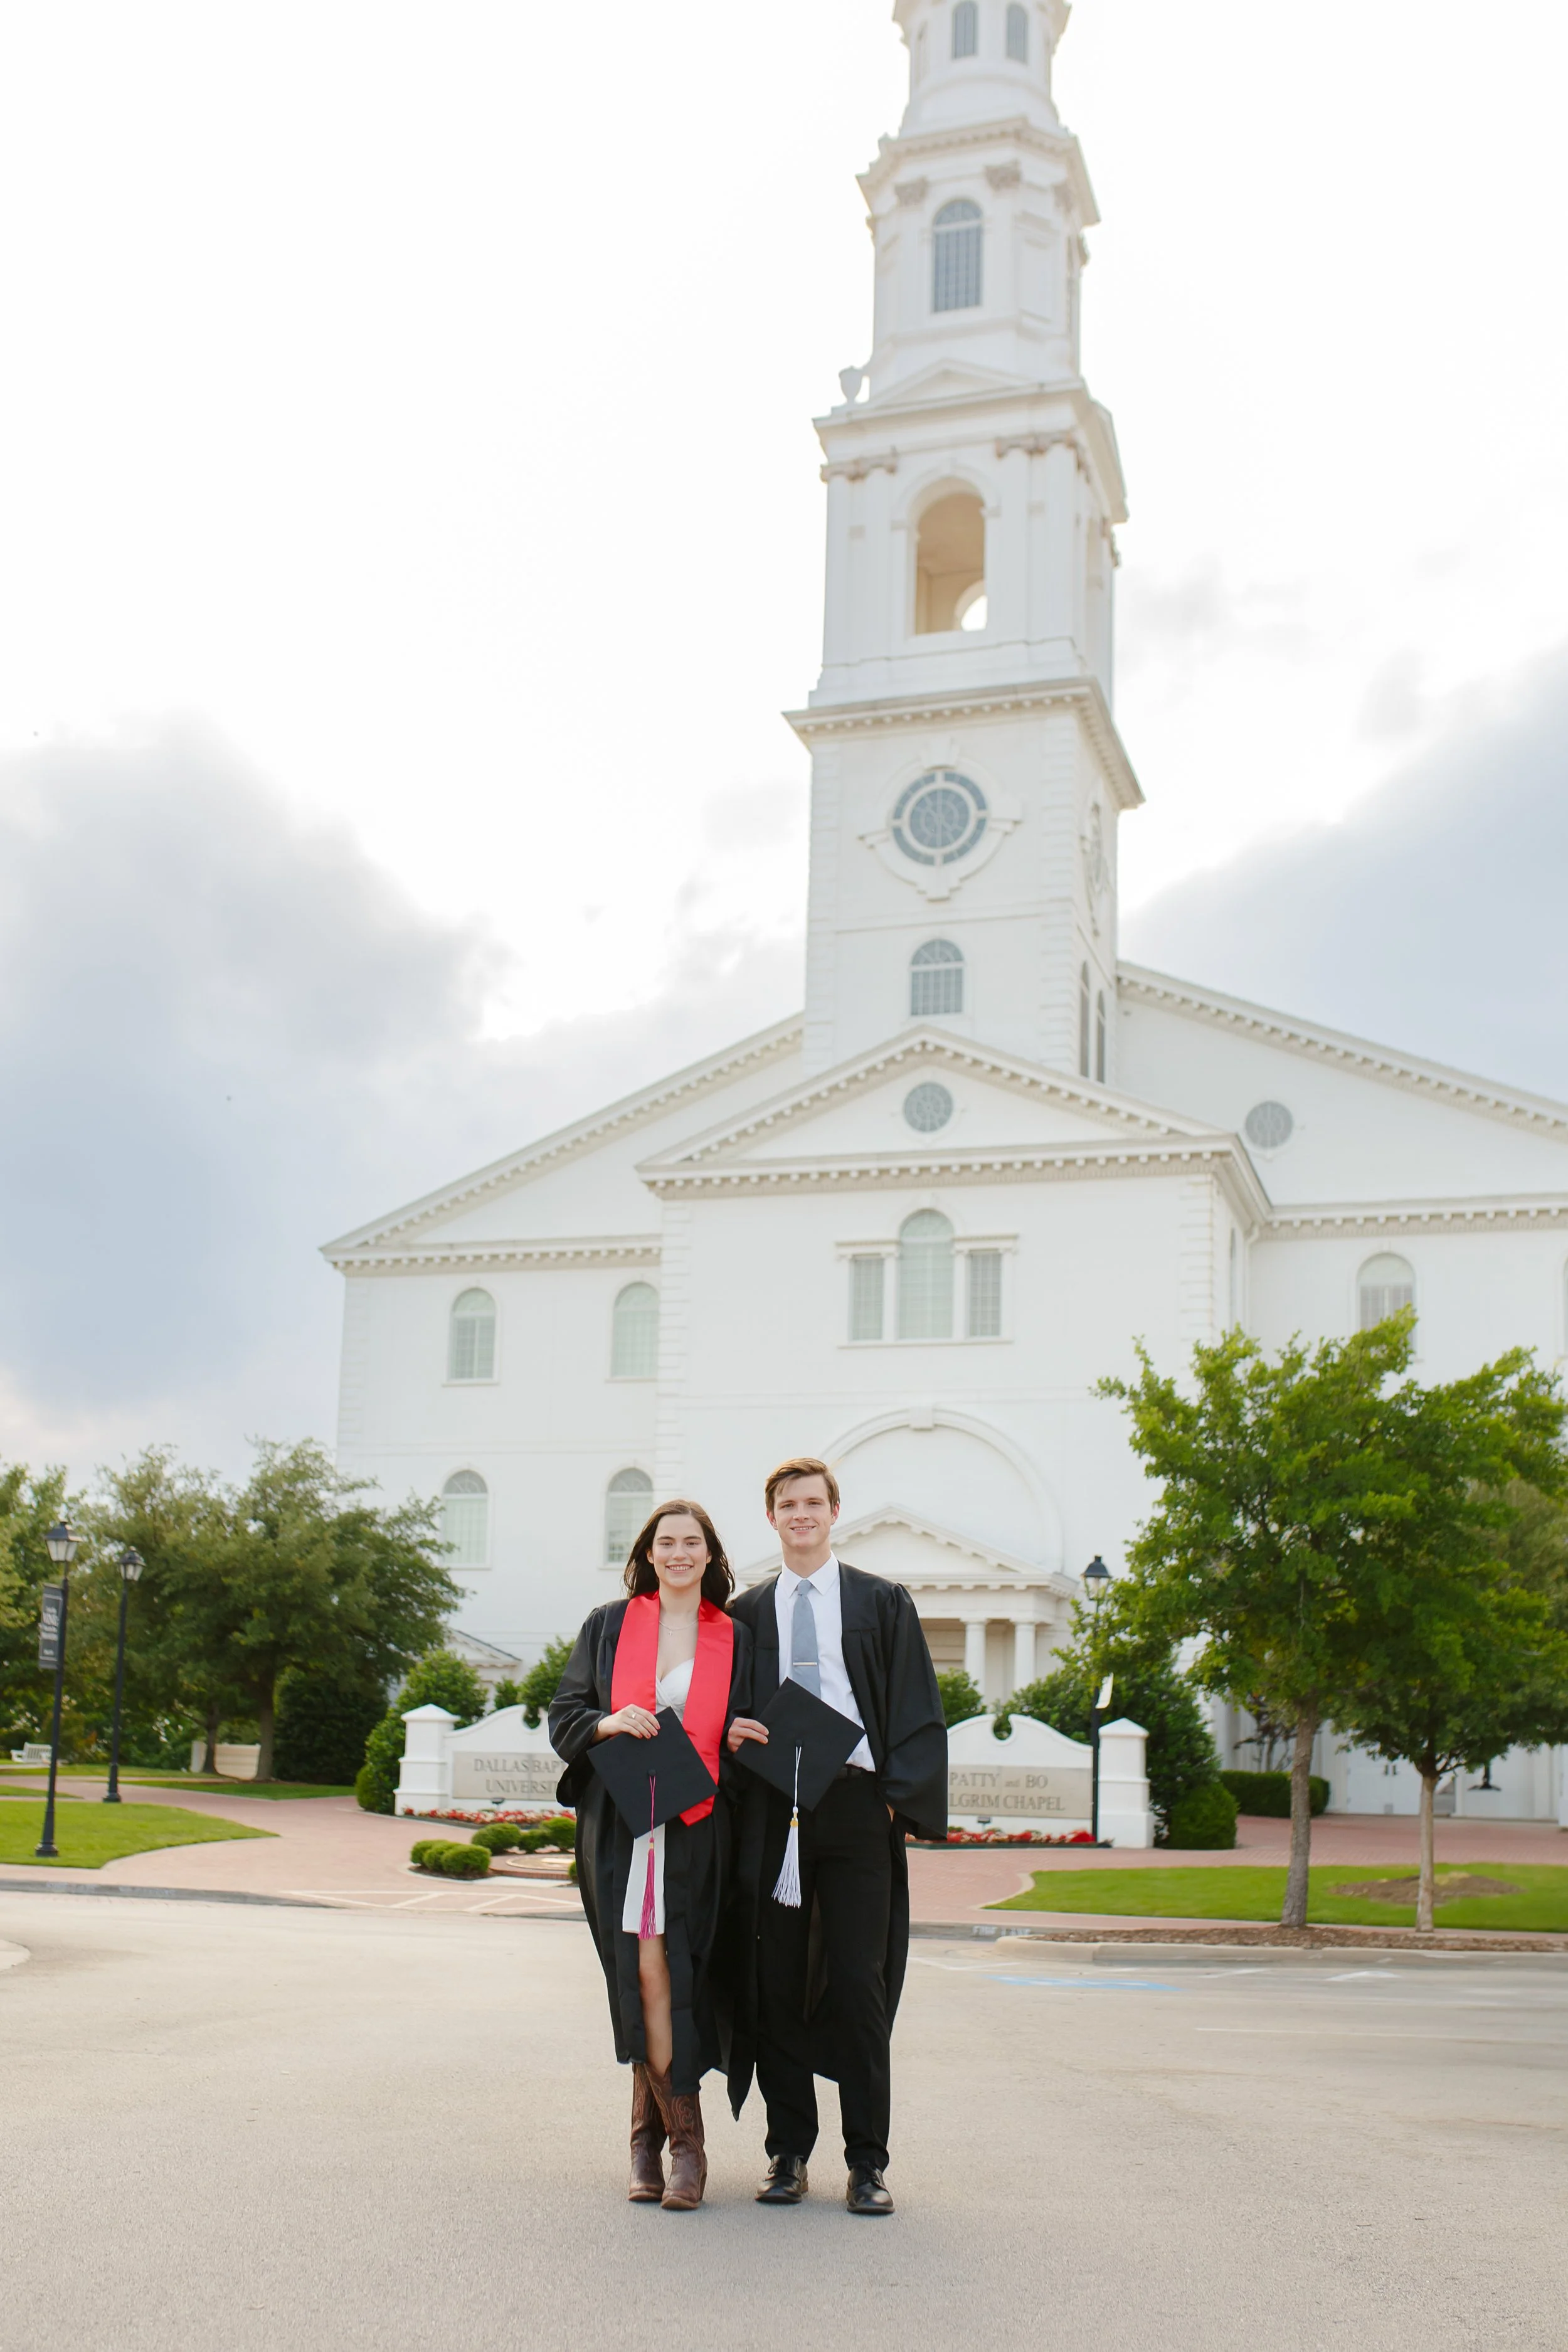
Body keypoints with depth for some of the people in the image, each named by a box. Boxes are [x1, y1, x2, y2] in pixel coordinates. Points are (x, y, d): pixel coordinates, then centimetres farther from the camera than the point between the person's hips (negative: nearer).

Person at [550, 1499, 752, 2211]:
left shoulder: (733, 1640, 10)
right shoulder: (610, 1626, 10)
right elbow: (564, 1715, 9)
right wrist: (606, 1723, -12)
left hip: (696, 1828, 0)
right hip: (620, 1824, 0)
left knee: (670, 1977, -5)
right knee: (646, 1975, -3)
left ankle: (650, 2132, 6)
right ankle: (685, 2140, 7)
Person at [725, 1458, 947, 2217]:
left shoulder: (882, 1604, 8)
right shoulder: (746, 1612, 14)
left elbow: (917, 1712, 4)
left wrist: (897, 1799, -7)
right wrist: (729, 1733, -6)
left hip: (854, 1804, -2)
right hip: (770, 1810, 2)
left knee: (859, 1979, -5)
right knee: (776, 1981, 4)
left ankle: (867, 2162, 4)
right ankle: (788, 2153, 15)